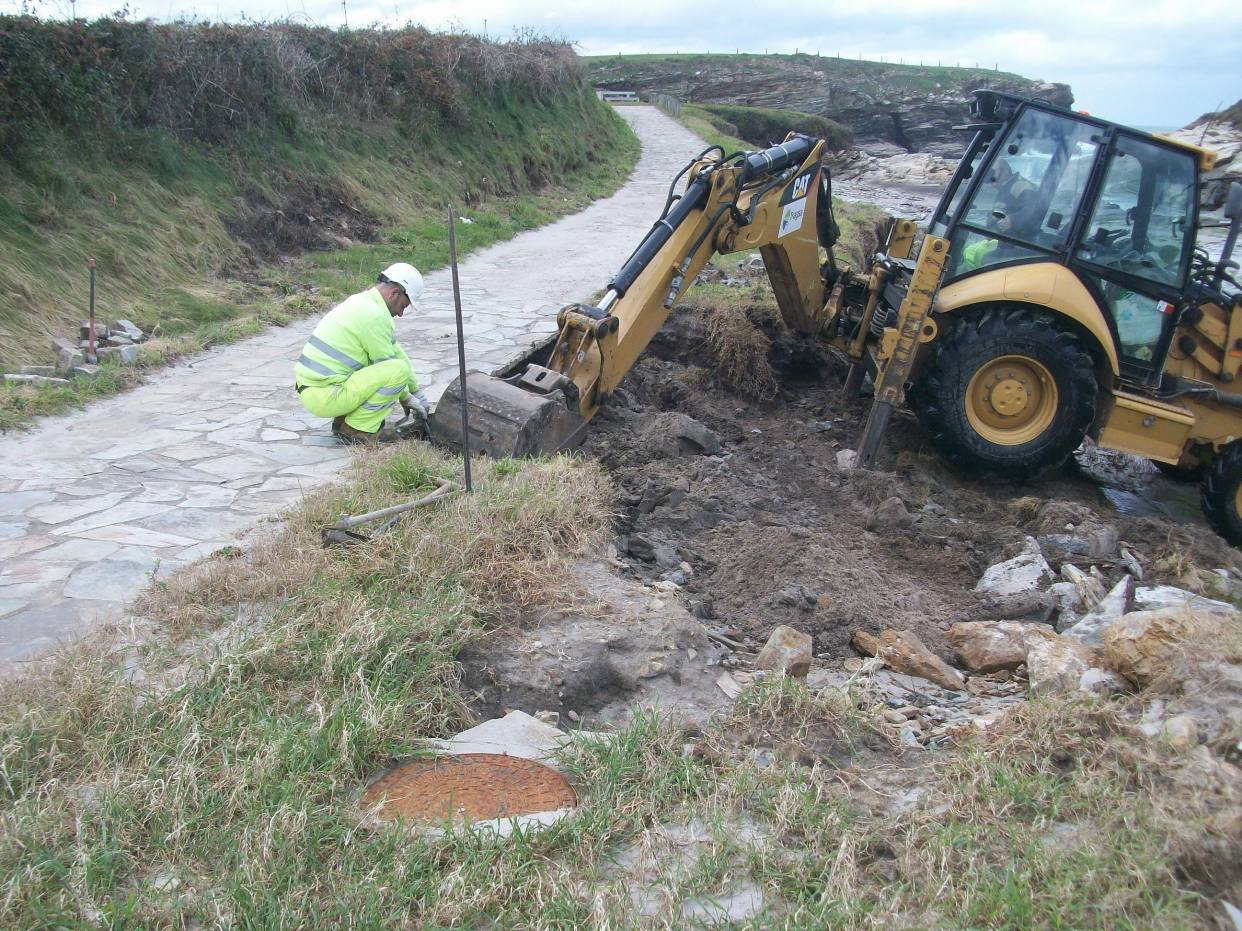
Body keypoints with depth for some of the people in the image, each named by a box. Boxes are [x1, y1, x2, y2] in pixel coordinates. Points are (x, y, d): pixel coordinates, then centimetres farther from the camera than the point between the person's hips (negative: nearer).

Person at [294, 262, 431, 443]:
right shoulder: (374, 315, -15)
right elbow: (389, 364, -7)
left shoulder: (360, 302, 17)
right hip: (325, 398, -10)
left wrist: (415, 390, 27)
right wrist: (407, 398, 9)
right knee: (400, 369, -16)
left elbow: (395, 351, 22)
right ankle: (358, 428, -7)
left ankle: (342, 420, 15)